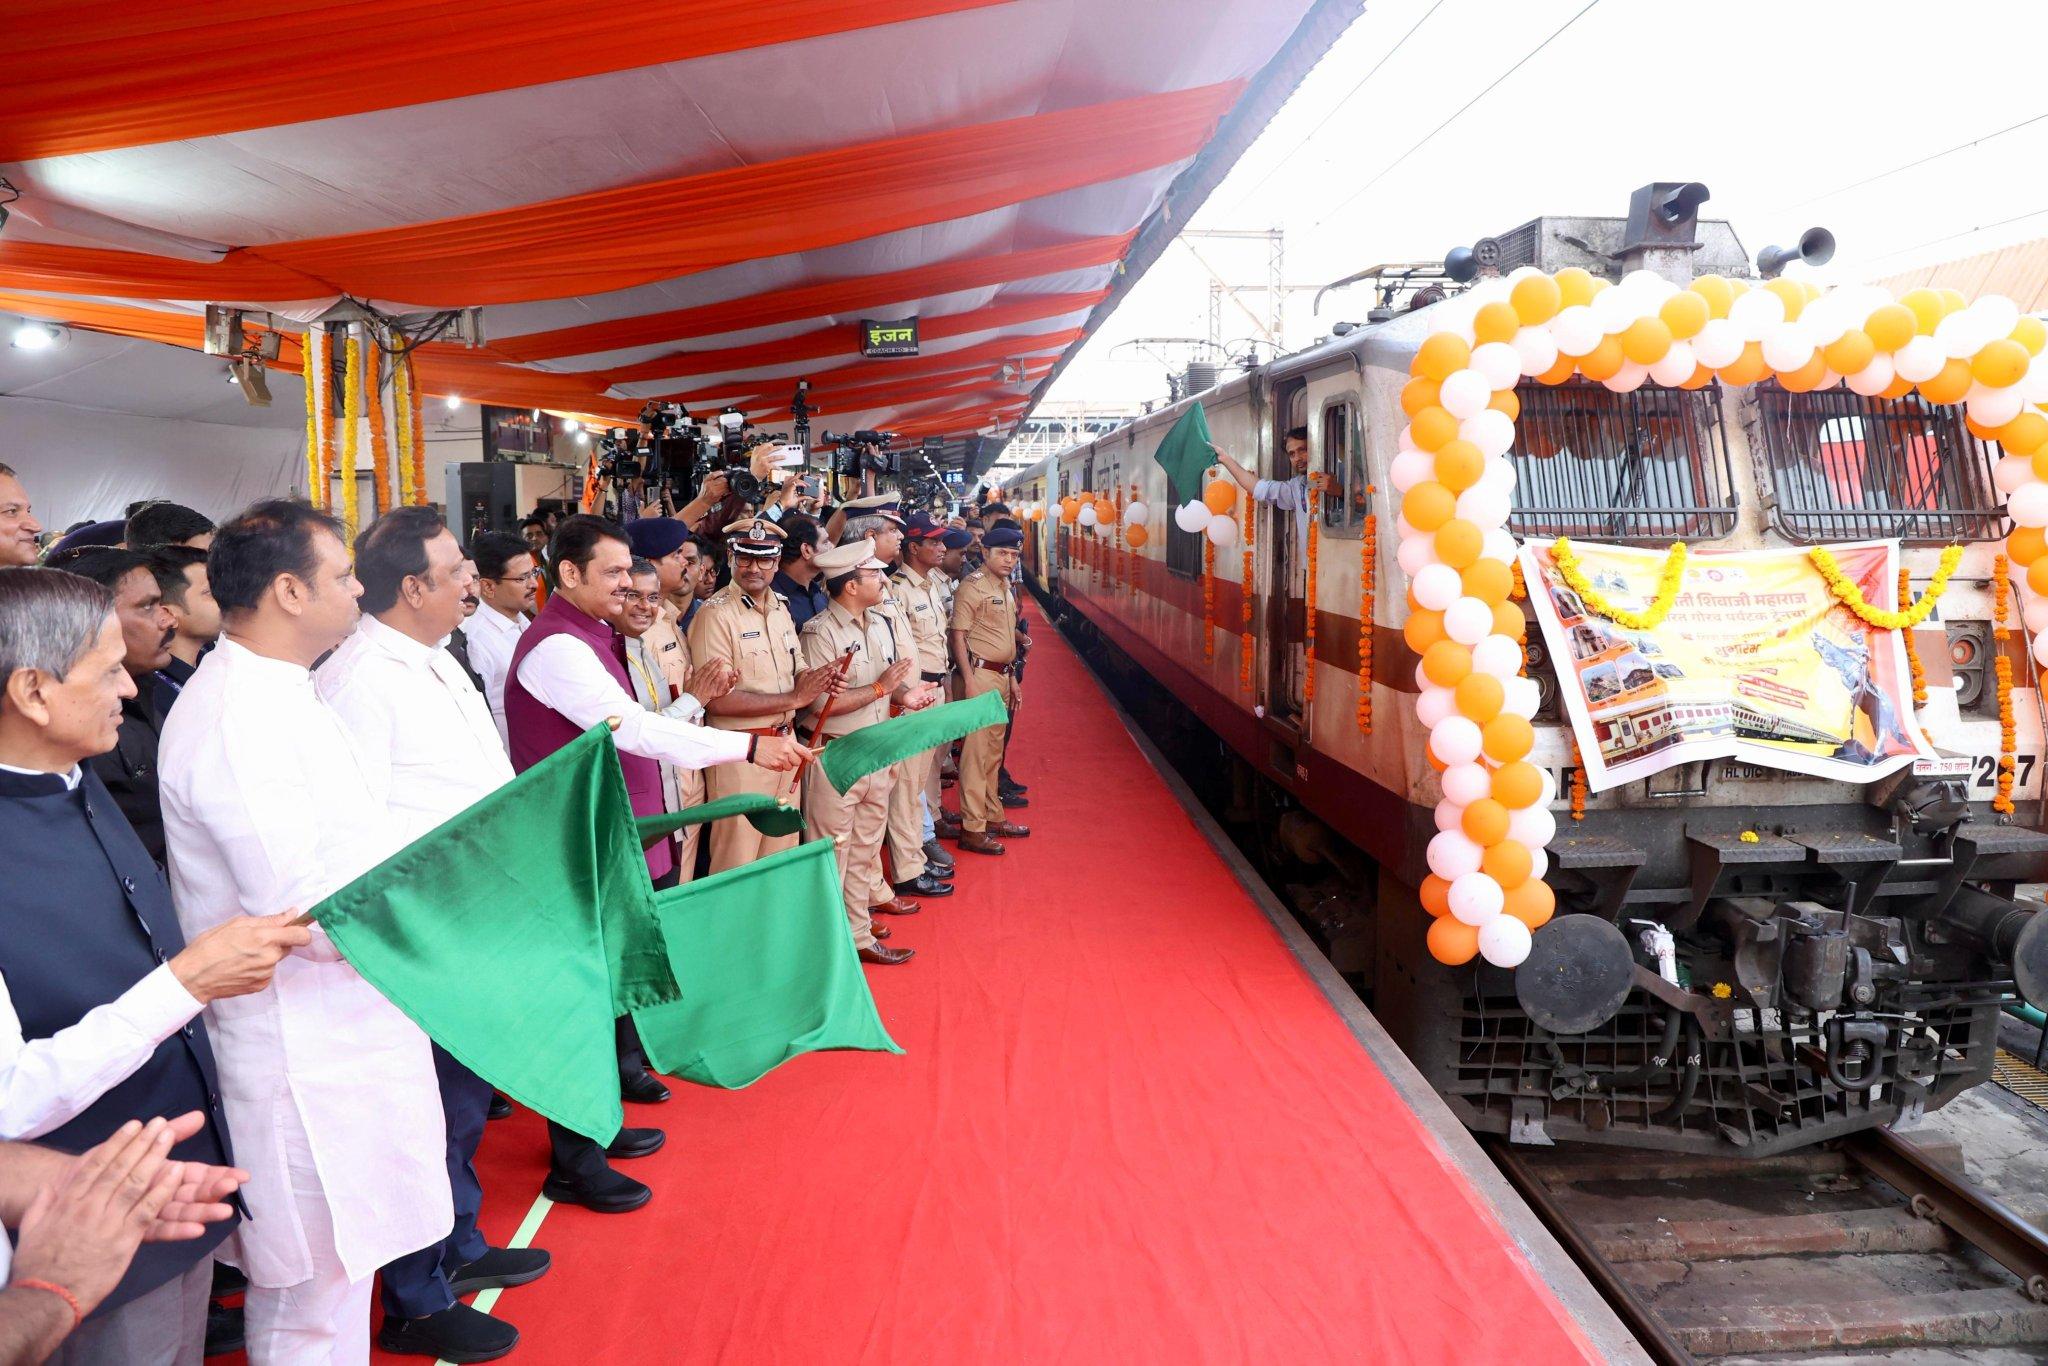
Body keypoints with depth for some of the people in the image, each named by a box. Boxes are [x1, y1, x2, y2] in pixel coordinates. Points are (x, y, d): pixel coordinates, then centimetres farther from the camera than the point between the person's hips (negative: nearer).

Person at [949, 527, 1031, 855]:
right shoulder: (972, 586, -11)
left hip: (1002, 675, 9)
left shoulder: (1007, 588, 16)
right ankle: (972, 829, -3)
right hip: (980, 674, -9)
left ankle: (993, 817, 26)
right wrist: (969, 681, -21)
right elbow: (957, 634, -15)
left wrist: (1012, 678, 21)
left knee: (994, 753, 16)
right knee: (976, 752, -7)